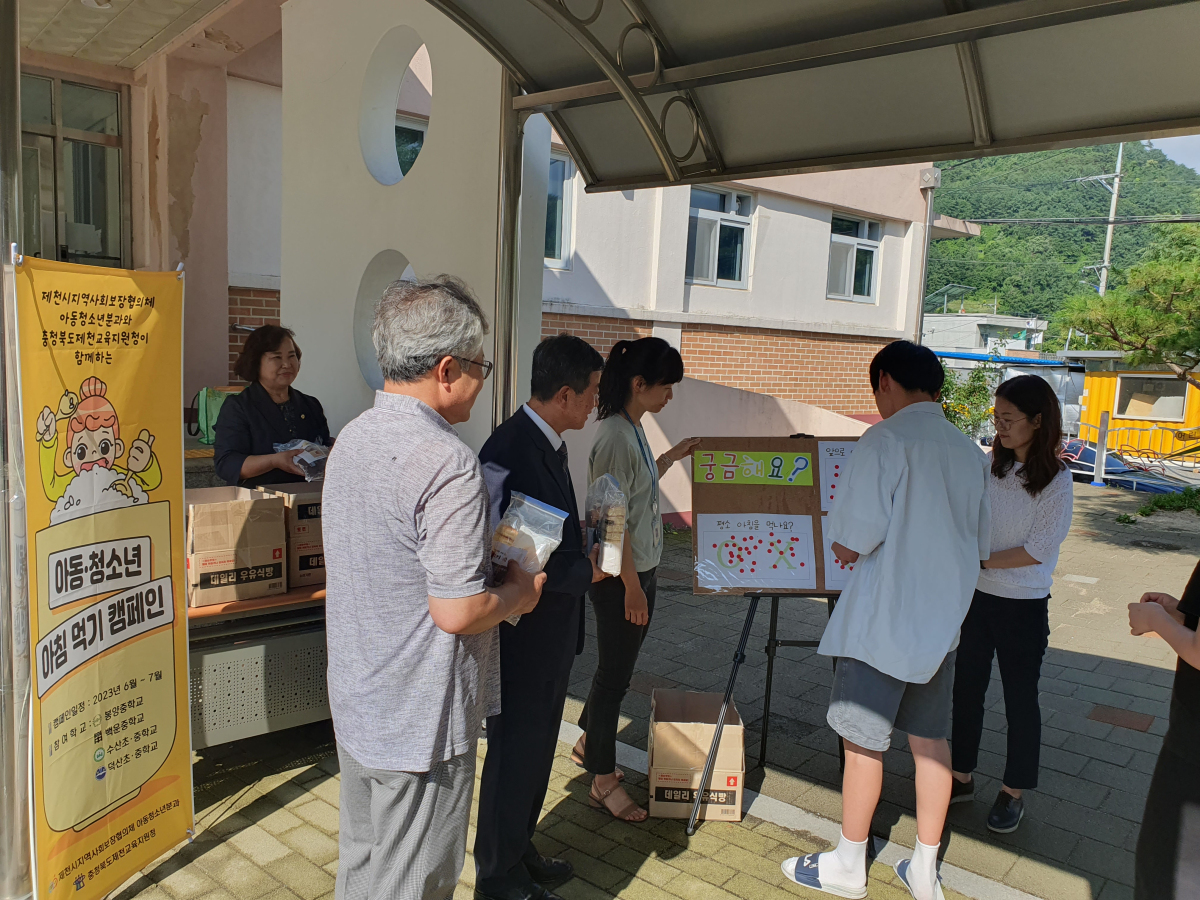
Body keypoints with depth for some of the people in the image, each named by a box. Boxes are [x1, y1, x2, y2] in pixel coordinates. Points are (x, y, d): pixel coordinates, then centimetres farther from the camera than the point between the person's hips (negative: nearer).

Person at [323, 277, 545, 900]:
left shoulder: (351, 438, 4)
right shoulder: (447, 462, -26)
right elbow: (457, 612, -26)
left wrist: (481, 545, 11)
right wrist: (519, 593, -7)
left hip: (354, 701, 9)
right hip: (420, 721, -8)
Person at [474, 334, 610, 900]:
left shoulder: (552, 443, 7)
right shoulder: (508, 452, -24)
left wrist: (586, 547, 0)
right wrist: (587, 571, -18)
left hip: (554, 627, 9)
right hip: (523, 634, -9)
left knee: (537, 746, 21)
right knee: (514, 752, 8)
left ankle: (519, 853, 41)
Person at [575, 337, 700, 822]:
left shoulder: (633, 430, 8)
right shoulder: (615, 436, -22)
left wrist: (672, 456, 20)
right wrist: (632, 586, -20)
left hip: (641, 568, 10)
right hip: (620, 577, -9)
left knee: (618, 667, 21)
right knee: (615, 673, 3)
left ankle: (588, 743, 41)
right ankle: (603, 782, 17)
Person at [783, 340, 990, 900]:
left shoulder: (885, 440, -16)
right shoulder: (969, 450, 6)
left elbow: (854, 539, -21)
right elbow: (981, 545, 14)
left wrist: (842, 547, 1)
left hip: (883, 622, -7)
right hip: (942, 620, 7)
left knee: (863, 740, 6)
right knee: (930, 739, 16)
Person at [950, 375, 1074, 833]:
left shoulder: (1056, 480, -13)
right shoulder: (991, 465, 1)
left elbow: (1038, 550, -17)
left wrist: (981, 561, -17)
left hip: (1023, 606, -5)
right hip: (977, 595, 5)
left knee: (1020, 699, 10)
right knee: (967, 688, 13)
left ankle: (1013, 792, 27)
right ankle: (962, 778, 30)